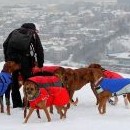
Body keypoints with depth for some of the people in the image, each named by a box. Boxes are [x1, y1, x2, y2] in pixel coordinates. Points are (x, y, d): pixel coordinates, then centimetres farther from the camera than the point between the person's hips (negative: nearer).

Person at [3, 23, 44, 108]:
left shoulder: (15, 31, 25)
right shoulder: (33, 34, 17)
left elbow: (5, 44, 18)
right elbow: (39, 50, 13)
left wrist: (7, 58, 19)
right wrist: (40, 64, 17)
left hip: (11, 57, 3)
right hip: (24, 58, -3)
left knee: (14, 80, 12)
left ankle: (16, 103, 13)